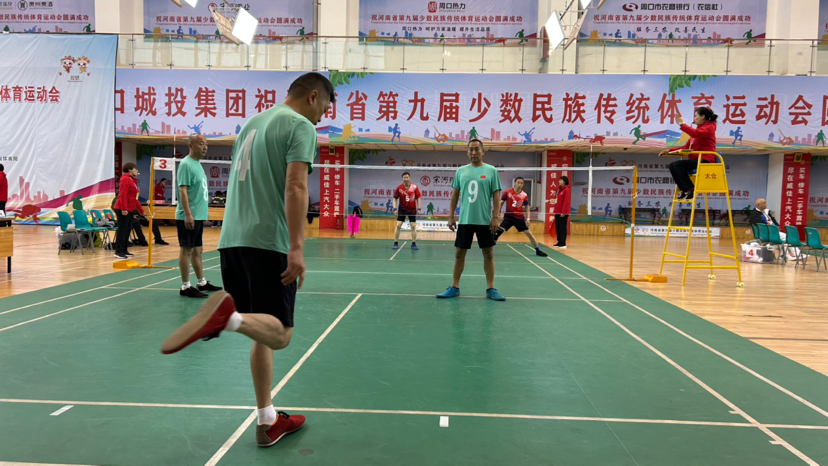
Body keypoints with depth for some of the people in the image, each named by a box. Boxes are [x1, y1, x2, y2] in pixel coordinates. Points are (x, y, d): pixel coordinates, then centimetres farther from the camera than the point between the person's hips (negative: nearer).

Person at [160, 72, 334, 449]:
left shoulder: (253, 122, 22)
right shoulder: (301, 126, -3)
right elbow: (295, 186, -16)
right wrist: (296, 247, -22)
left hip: (232, 240, 8)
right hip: (269, 243, -8)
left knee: (263, 333, 14)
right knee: (279, 335, -3)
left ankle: (268, 422, 19)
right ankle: (228, 314, -32)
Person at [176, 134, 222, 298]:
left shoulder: (198, 164, 16)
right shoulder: (186, 164, -11)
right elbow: (183, 190, -18)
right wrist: (188, 214, -23)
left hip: (199, 216, 9)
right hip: (188, 217, -9)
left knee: (197, 250, 14)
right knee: (186, 249, -4)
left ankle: (202, 283, 22)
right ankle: (185, 287, 1)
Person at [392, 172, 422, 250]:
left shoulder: (414, 187, -8)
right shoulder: (399, 188, -7)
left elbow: (418, 198, -1)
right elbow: (395, 198, 1)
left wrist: (419, 208, -7)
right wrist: (395, 208, -9)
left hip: (412, 210, 0)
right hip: (402, 209, 0)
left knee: (413, 226, -3)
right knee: (398, 225, -6)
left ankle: (413, 244, 6)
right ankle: (396, 243, 2)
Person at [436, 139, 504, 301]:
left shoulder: (491, 171, 1)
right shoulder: (461, 171, 8)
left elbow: (496, 195, -1)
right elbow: (455, 195, 10)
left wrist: (495, 217, -9)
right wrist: (451, 216, 5)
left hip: (485, 220, -2)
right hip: (464, 220, 2)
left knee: (488, 254, 4)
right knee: (459, 253, 5)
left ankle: (490, 289, 13)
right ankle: (454, 288, 15)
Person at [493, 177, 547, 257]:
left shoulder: (524, 195, -4)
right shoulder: (507, 192, -7)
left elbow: (527, 207, 5)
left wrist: (527, 218, -3)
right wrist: (498, 212, 0)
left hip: (519, 218, 1)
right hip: (508, 216, -1)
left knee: (529, 233, 3)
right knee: (498, 231, -15)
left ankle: (538, 251, 18)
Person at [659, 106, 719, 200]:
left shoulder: (709, 127, -2)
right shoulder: (698, 129, 22)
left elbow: (695, 133, -25)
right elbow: (686, 147, 18)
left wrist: (681, 124, -15)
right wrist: (670, 150, 8)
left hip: (705, 160, -9)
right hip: (696, 160, 9)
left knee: (677, 164, -24)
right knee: (672, 166, -5)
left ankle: (691, 190, -17)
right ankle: (684, 191, -2)